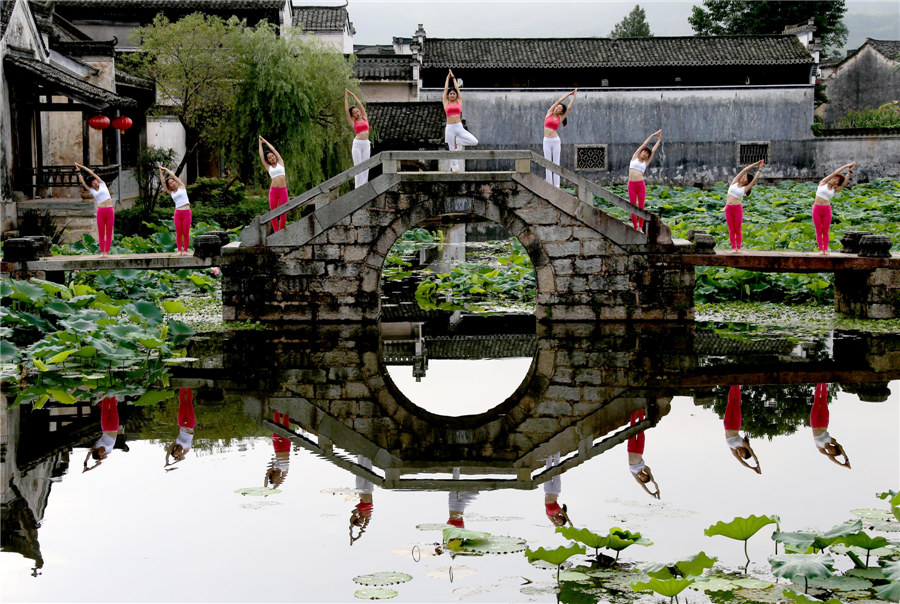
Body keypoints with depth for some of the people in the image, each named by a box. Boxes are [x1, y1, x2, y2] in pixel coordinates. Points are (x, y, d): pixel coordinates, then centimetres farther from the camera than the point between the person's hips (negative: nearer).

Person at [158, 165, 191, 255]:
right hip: (177, 213, 3)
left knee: (186, 233, -3)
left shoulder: (181, 187, 8)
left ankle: (185, 250, 2)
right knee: (178, 233, 0)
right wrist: (161, 171, 17)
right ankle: (179, 250, 5)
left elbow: (173, 175, 7)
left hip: (186, 212, -3)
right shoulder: (171, 192, 15)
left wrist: (165, 168, 18)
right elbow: (163, 181, 15)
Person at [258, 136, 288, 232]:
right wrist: (260, 143, 22)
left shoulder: (280, 162, 12)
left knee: (283, 213, -3)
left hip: (283, 190, -1)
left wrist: (265, 141, 23)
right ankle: (276, 232, 3)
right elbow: (261, 156, 15)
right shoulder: (268, 167, 13)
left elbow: (274, 150, 13)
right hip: (273, 190, 1)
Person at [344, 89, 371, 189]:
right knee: (358, 166, -4)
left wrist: (352, 94, 17)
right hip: (357, 144, -3)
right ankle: (358, 187, -2)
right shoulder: (353, 122, 5)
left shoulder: (364, 118, 12)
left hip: (366, 144, 3)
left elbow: (360, 104, 11)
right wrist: (346, 97, 15)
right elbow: (346, 110, 7)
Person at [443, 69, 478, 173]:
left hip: (459, 127, 1)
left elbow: (457, 88, 14)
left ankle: (456, 141, 5)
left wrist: (453, 78, 25)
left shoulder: (459, 102, 11)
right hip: (450, 128, -1)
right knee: (452, 150, -1)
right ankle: (454, 168, 9)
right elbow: (445, 88, 12)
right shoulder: (446, 103, 8)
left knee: (474, 142, -14)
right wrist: (448, 77, 23)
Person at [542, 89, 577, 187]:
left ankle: (556, 185, -1)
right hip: (547, 141, 1)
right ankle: (549, 185, 2)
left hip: (556, 140, -1)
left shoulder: (560, 119, 6)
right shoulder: (549, 113, 8)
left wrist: (574, 95, 13)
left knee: (556, 163, -1)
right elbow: (559, 101, 8)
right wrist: (569, 94, 14)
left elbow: (569, 108, 8)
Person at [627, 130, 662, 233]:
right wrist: (653, 135, 18)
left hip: (641, 185, 1)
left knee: (641, 207, 0)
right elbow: (643, 145, 15)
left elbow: (653, 150, 18)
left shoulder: (645, 163, 13)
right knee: (633, 208, -1)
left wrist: (659, 140, 26)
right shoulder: (635, 158, 12)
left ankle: (640, 228, 6)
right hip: (631, 185, -1)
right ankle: (635, 227, 5)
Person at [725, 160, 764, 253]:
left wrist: (760, 169, 14)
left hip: (738, 208, -2)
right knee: (731, 230, 2)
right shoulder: (734, 182, 11)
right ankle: (733, 248, 5)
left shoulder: (745, 188, 7)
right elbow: (744, 170, 10)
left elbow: (755, 179, 7)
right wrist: (755, 164, 11)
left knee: (737, 230, 1)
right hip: (728, 208, 2)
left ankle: (738, 248, 6)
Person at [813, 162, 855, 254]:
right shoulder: (823, 182, 5)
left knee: (825, 232, 3)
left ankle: (825, 250, 9)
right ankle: (821, 249, 6)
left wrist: (850, 171, -2)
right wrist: (846, 166, 3)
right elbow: (834, 173, 1)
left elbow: (844, 182, 3)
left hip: (827, 210, 2)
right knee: (819, 231, 1)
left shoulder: (834, 190, 11)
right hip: (816, 209, -2)